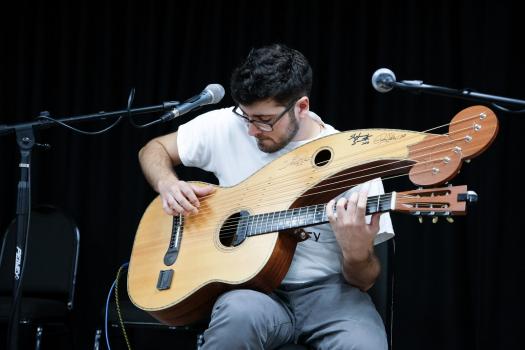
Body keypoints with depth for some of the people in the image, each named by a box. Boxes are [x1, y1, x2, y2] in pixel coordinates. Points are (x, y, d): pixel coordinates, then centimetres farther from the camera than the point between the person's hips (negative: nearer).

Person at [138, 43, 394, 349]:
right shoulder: (226, 127, -2)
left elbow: (364, 281, -1)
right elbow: (154, 149, 15)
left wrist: (357, 252, -25)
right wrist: (167, 184, -8)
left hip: (326, 290, -1)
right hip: (250, 284, 1)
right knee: (239, 313, -37)